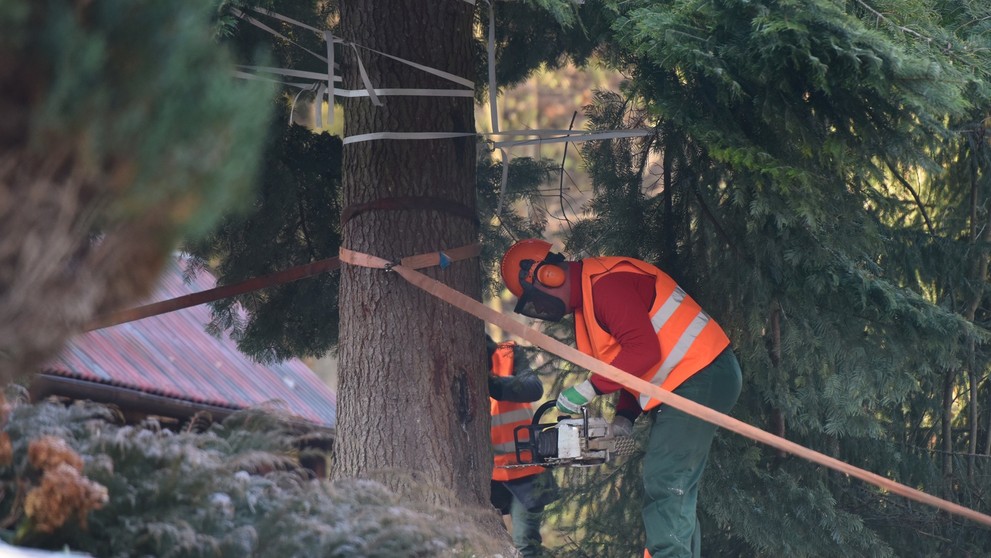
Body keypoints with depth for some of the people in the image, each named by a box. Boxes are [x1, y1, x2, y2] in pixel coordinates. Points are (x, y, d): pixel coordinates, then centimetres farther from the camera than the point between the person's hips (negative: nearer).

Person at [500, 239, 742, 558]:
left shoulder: (606, 284, -17)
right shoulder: (586, 298, 17)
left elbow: (644, 349, -25)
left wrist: (590, 389, -19)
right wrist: (623, 418, 8)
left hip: (700, 378, -11)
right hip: (681, 387, 11)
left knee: (665, 487, -15)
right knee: (675, 491, 11)